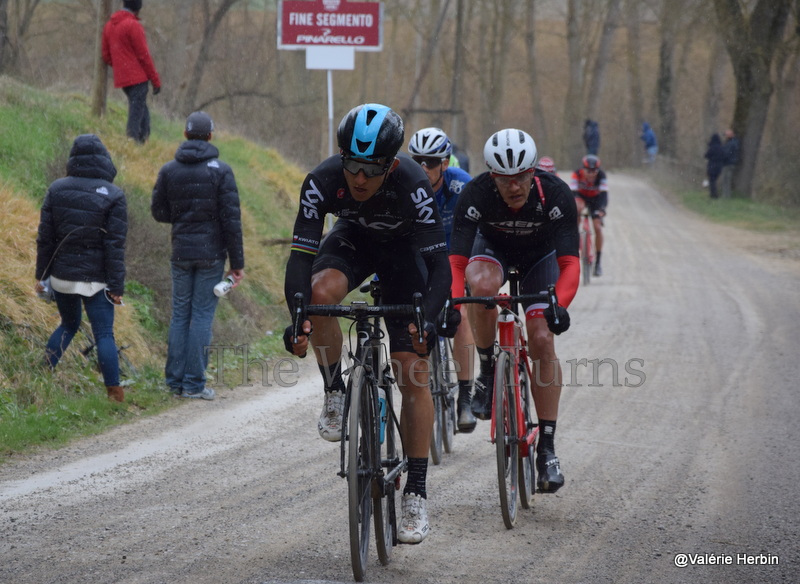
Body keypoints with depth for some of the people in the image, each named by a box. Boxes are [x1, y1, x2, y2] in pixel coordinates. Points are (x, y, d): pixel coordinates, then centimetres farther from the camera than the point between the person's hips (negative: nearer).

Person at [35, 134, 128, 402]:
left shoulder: (57, 190, -1)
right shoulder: (113, 196, -11)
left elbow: (45, 237, 1)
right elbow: (115, 246, -13)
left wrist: (41, 275, 10)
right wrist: (117, 287, -9)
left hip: (61, 276, 4)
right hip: (95, 279, -4)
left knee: (68, 325, 23)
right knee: (104, 334, 1)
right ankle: (115, 394, -2)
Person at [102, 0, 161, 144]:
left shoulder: (109, 26, 13)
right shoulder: (133, 25, -12)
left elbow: (106, 56, 17)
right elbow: (143, 55, -12)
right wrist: (156, 80, -7)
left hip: (121, 79, 7)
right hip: (138, 77, -7)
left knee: (142, 111, 16)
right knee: (136, 114, -6)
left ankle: (143, 140, 8)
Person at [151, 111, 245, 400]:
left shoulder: (168, 170, 1)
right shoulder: (221, 171, -8)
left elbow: (159, 211, 6)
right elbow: (232, 219, -10)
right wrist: (237, 262, -5)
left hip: (181, 254, 3)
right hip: (211, 254, -3)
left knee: (180, 314, 12)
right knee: (202, 316, 1)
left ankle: (175, 380, 12)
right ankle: (193, 384, 1)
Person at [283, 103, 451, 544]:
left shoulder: (413, 187, -36)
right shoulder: (323, 182, -32)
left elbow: (440, 263, -36)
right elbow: (300, 257, -33)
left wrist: (428, 319, -52)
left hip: (403, 250, -1)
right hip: (352, 240, 2)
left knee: (413, 375, -9)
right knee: (321, 293, -34)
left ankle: (416, 492, -3)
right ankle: (335, 394, -10)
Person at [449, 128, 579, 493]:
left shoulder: (556, 195, -34)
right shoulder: (476, 195, -33)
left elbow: (569, 262, -37)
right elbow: (456, 262, -36)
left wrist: (560, 305, -54)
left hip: (540, 255, 0)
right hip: (493, 248, 0)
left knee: (542, 340, -14)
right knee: (482, 285, -36)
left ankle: (547, 447, -6)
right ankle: (487, 372, -13)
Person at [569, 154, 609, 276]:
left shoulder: (601, 175, -32)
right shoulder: (577, 174, -32)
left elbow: (604, 194, -40)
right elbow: (572, 192, -38)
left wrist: (601, 209, -56)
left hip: (595, 198, 0)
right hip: (581, 196, 0)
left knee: (598, 227, -12)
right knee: (578, 207, -37)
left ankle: (597, 263, -3)